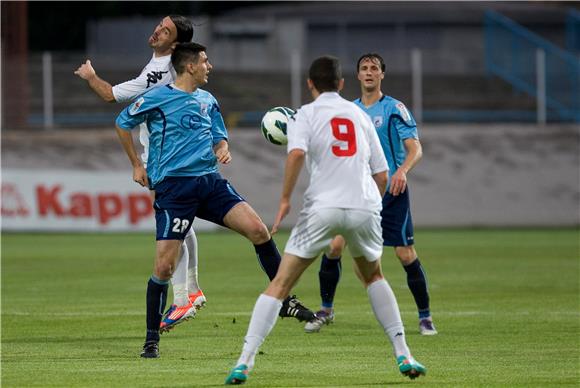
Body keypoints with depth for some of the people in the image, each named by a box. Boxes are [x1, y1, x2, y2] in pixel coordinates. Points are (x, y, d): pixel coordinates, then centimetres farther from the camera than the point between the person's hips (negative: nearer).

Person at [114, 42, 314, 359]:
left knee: (257, 229, -13)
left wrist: (222, 150, 1)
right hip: (173, 187, -5)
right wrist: (137, 165, 11)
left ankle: (285, 301, 0)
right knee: (164, 265, -9)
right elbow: (123, 123, 9)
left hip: (209, 181, 5)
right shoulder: (157, 98, -3)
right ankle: (152, 340, 5)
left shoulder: (207, 100, 15)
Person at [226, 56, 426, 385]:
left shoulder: (306, 114, 8)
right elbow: (382, 175, 19)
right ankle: (403, 355, 20)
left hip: (323, 207, -3)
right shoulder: (360, 115, 20)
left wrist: (285, 199, -8)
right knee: (374, 277, 29)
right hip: (365, 206, 3)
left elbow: (297, 152, -14)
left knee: (280, 284, 1)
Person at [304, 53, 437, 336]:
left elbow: (415, 148, -10)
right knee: (333, 246, -7)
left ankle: (425, 317, 7)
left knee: (406, 255, -7)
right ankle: (326, 311, 8)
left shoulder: (394, 108, -4)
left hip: (391, 193, -4)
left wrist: (403, 170, -30)